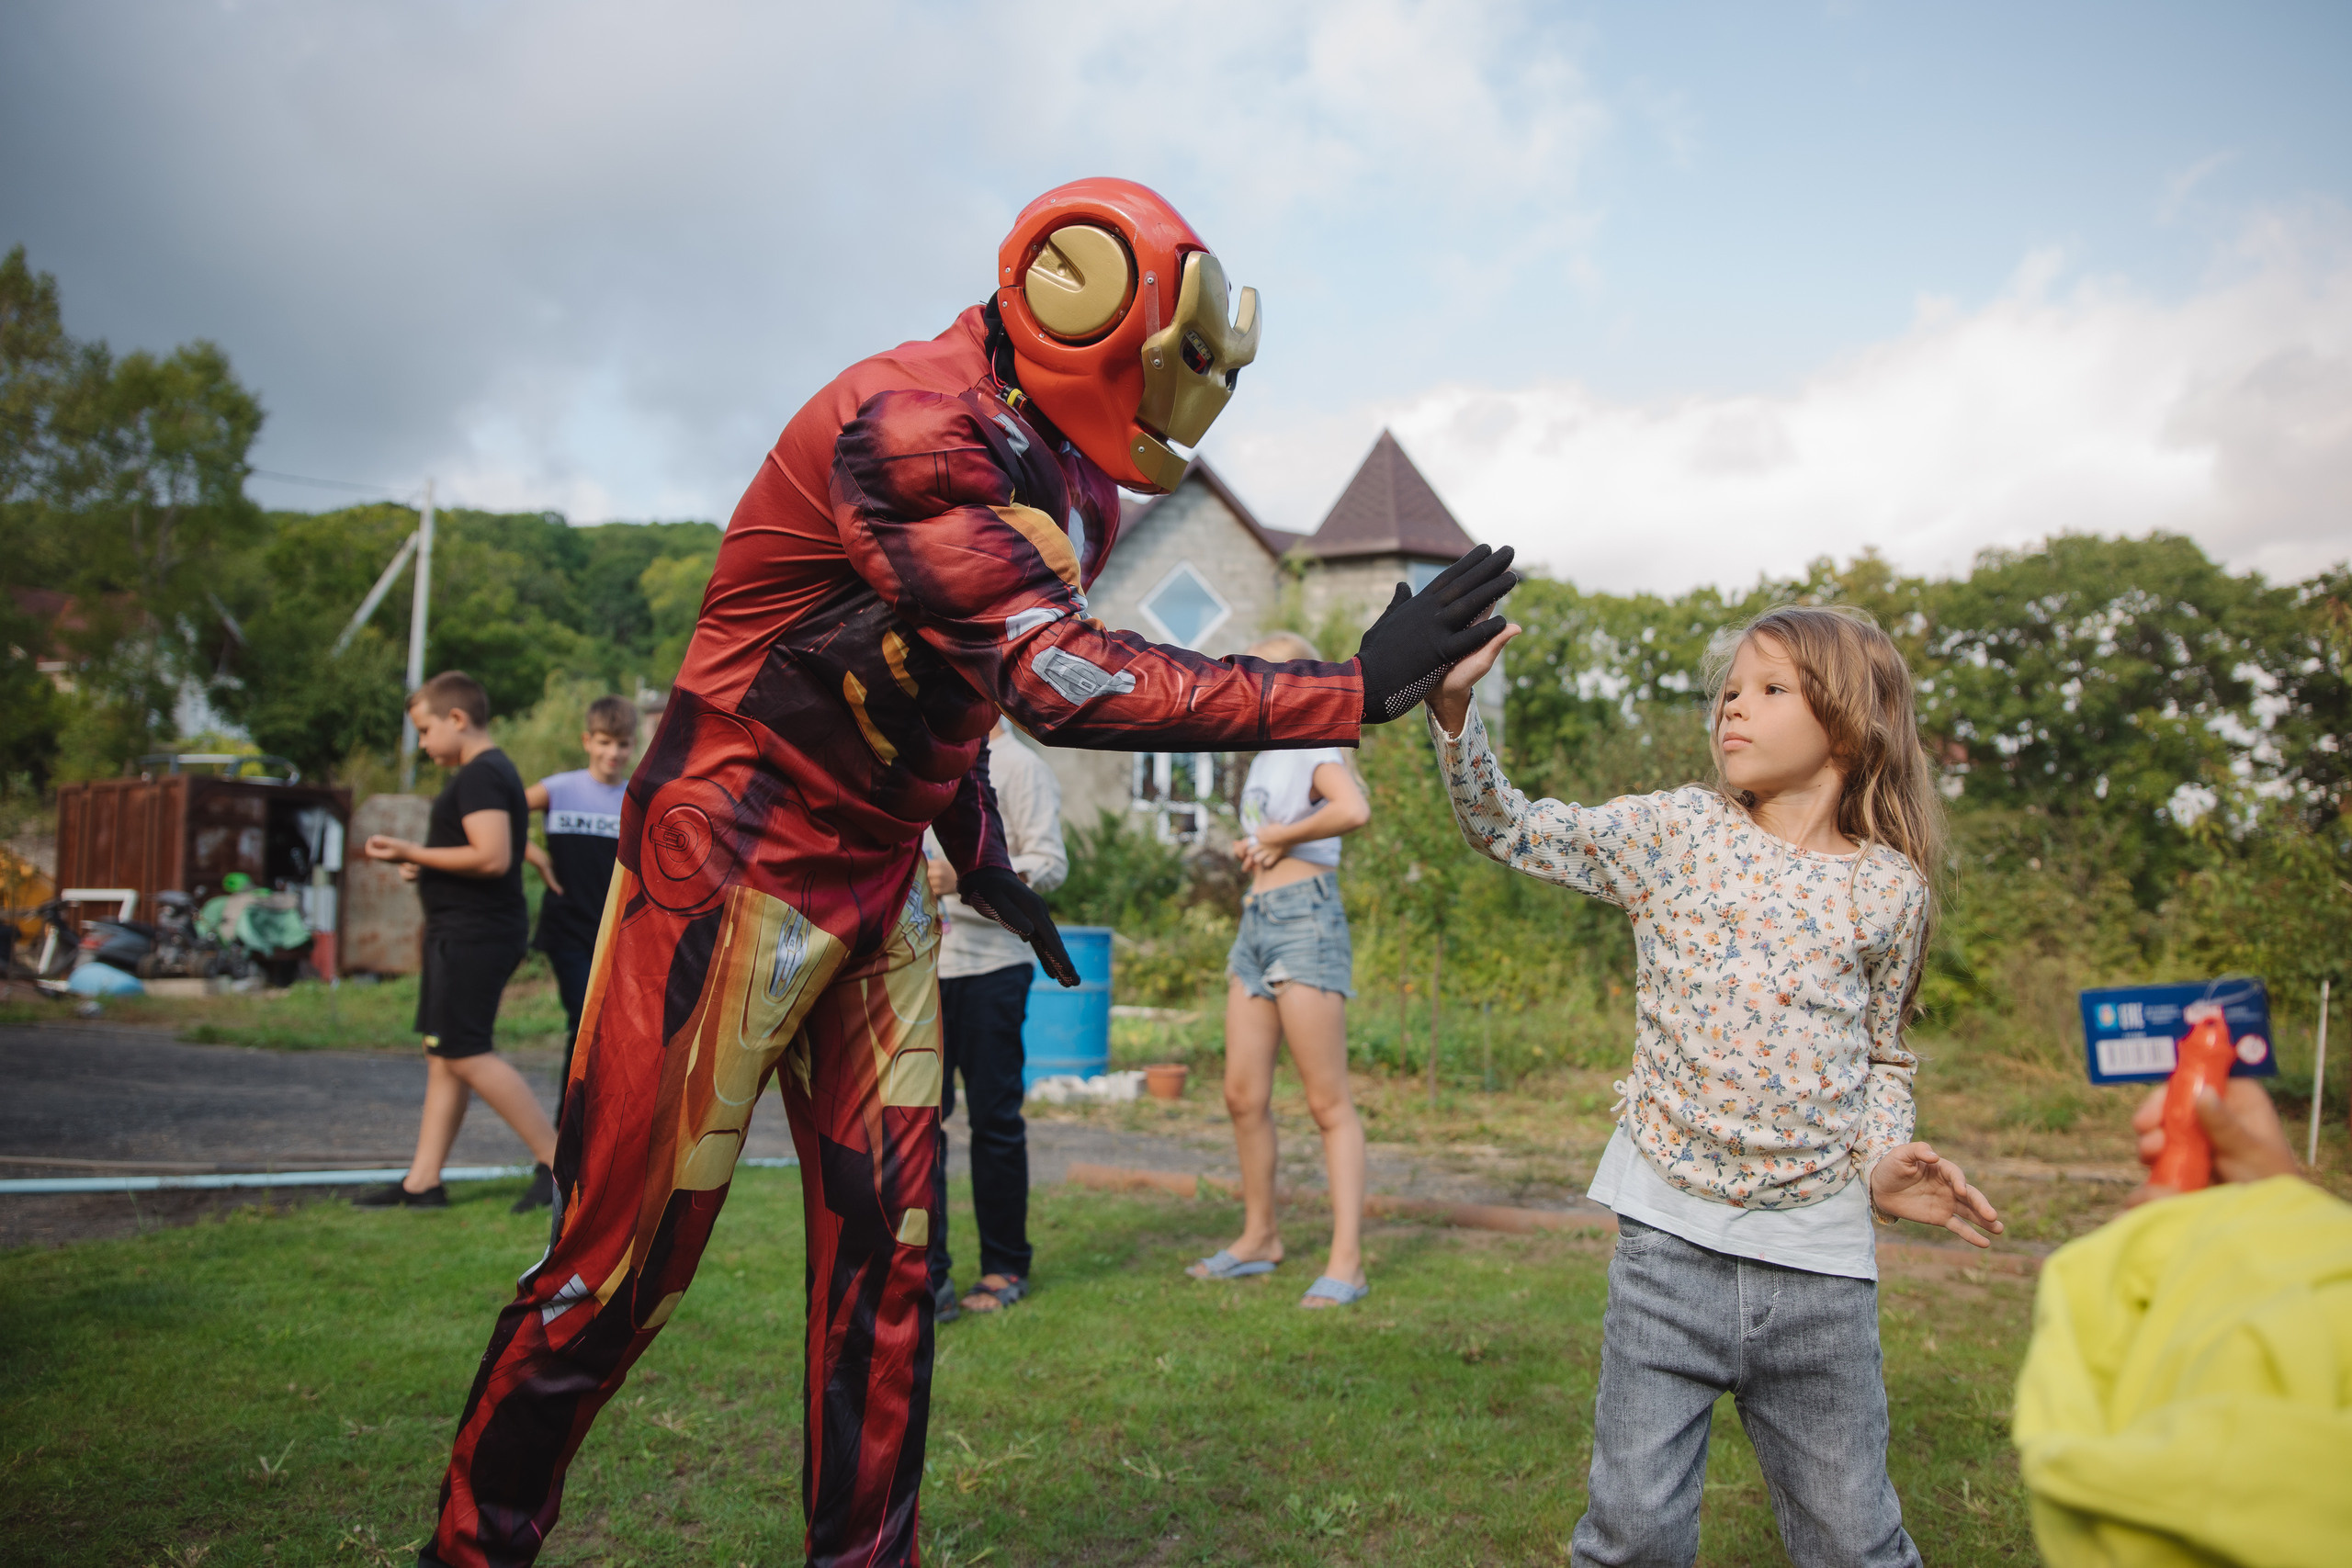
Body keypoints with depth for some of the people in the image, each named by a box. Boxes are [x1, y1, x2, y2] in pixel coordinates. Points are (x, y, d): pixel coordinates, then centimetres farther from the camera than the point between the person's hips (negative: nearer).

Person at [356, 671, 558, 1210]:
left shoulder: (480, 776, -15)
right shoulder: (490, 772, 19)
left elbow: (492, 858, -26)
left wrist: (411, 852, -18)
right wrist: (426, 865, 15)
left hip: (474, 935, -11)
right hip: (464, 933, 11)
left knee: (465, 1054, -10)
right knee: (442, 1055, 11)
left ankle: (557, 1157, -6)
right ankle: (423, 1182, 15)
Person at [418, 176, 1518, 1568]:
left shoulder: (1070, 479, 6)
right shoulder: (906, 422, -23)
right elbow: (1056, 676, -34)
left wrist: (979, 855, 17)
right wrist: (1353, 695, -33)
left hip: (881, 882, 8)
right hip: (732, 868, -8)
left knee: (886, 1256, 8)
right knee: (624, 1257, 0)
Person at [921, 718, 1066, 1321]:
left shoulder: (1019, 767, -3)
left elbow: (1049, 864, -12)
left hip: (991, 968, -6)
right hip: (923, 967, 6)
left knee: (995, 1121, 2)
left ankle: (1005, 1270, 15)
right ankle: (927, 1275, 4)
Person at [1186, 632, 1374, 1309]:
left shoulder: (1314, 749, -6)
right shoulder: (1264, 759, 19)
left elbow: (1354, 810, -26)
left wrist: (1279, 837, -14)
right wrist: (1245, 847, 9)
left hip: (1305, 918, -9)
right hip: (1257, 923, 9)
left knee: (1328, 1101, -7)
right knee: (1244, 1095, 9)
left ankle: (1346, 1262, -5)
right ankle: (1259, 1237, 22)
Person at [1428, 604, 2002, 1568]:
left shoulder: (1891, 886, 5)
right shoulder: (1673, 834, 2)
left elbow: (1882, 1054, 15)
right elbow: (1510, 829, 1)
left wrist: (1884, 1162, -3)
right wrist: (1454, 707, -13)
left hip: (1820, 1249, 1)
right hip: (1671, 1231, -1)